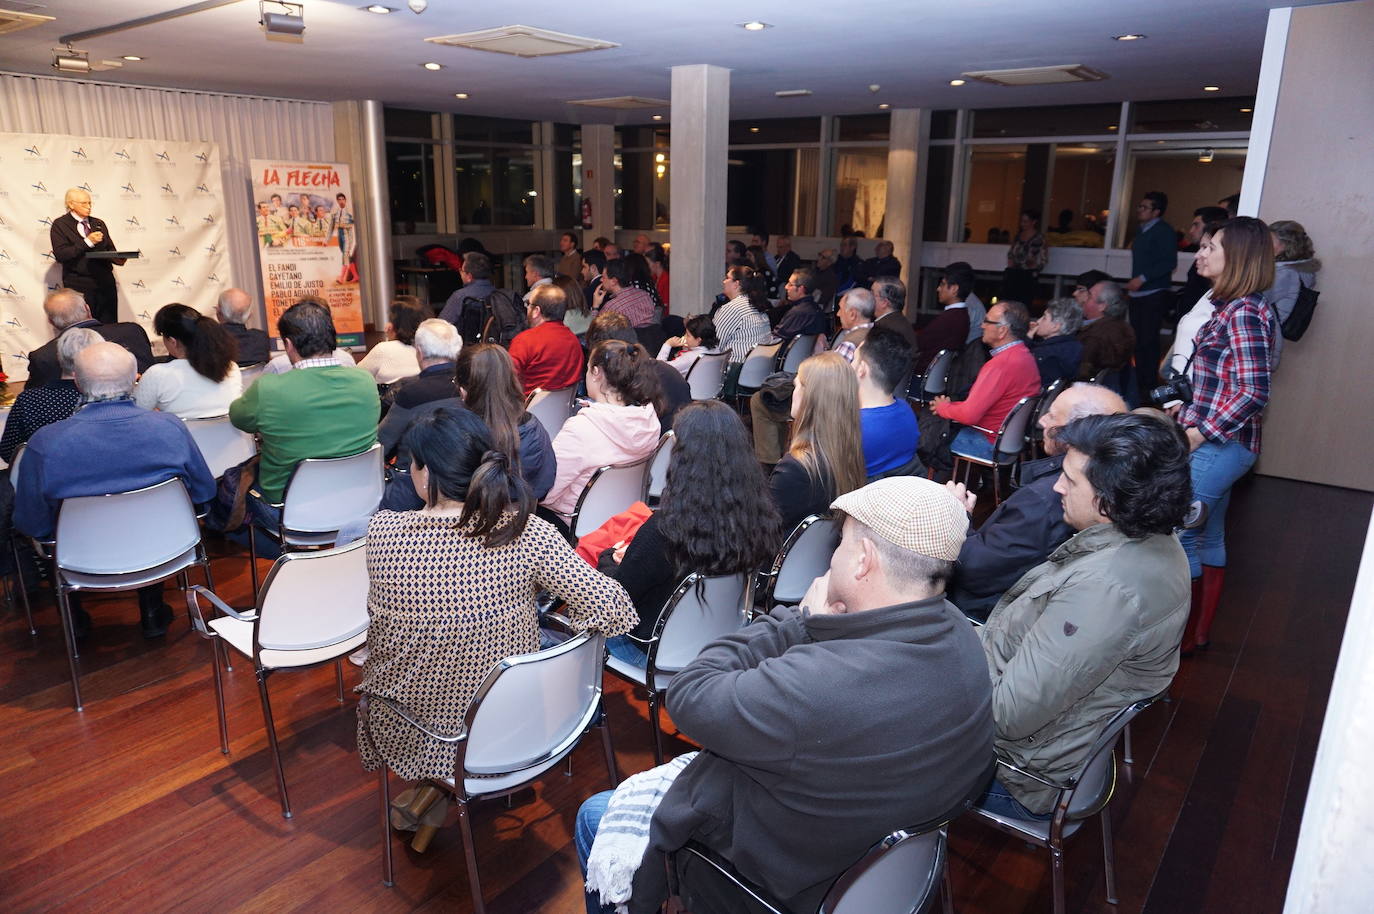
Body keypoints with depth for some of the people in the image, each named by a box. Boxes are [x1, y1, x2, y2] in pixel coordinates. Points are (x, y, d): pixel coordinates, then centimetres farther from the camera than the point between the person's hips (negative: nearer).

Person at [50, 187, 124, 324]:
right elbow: (60, 255, -10)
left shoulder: (99, 224, 17)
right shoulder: (60, 224, 1)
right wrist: (87, 242, -16)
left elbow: (110, 250, 18)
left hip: (105, 283, 4)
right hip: (79, 287, -4)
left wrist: (117, 258, -6)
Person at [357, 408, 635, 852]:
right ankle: (443, 794, 23)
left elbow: (379, 630, -3)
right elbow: (613, 609, -22)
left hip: (410, 733, 0)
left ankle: (434, 788, 28)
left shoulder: (382, 531, -20)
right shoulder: (529, 534, -22)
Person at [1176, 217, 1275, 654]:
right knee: (1207, 539, 16)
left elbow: (1254, 391, -22)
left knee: (1178, 536, -2)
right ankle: (1199, 630, 28)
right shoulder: (1231, 307, 10)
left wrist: (1199, 433, -19)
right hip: (1218, 443, 9)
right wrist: (1189, 413, 13)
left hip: (1219, 445, -9)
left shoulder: (1244, 313, -18)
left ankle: (1183, 635, 11)